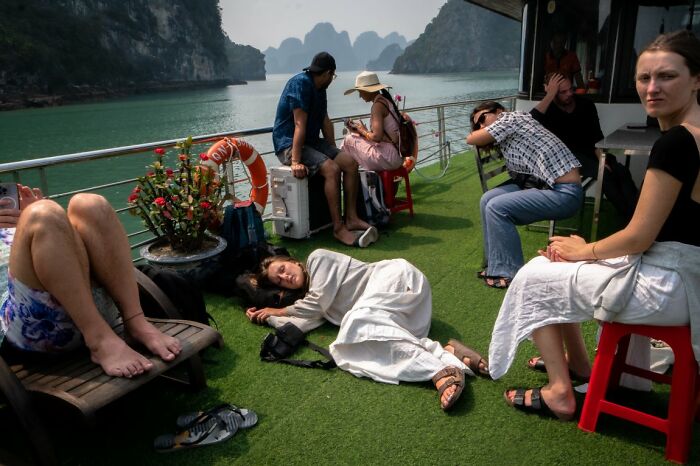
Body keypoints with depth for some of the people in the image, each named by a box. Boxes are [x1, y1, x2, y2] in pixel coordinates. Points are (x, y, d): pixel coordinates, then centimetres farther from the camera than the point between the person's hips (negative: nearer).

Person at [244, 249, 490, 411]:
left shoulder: (317, 258, 1)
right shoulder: (309, 293, 24)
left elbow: (318, 303, -7)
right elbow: (306, 318, 10)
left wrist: (279, 311, 5)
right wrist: (265, 315, 13)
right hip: (377, 308, 7)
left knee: (360, 323, -32)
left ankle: (441, 371, -44)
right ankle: (448, 354, -32)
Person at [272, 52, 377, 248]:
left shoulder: (319, 89, 13)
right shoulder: (300, 83, -16)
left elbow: (325, 121, 17)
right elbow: (300, 125, -24)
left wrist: (333, 151, 12)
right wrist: (296, 162, -28)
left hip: (312, 142, 9)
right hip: (289, 145, -9)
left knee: (350, 162, -8)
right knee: (332, 169, -29)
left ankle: (351, 218, -7)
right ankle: (338, 228, -23)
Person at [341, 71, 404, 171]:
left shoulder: (378, 105, -14)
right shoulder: (386, 100, 14)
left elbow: (377, 137, -22)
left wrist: (363, 131, -3)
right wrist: (359, 130, 10)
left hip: (389, 157, -10)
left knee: (349, 140, -3)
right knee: (354, 136, 19)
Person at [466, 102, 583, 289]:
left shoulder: (511, 117, -7)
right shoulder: (506, 137, 18)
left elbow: (471, 139, -5)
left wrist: (479, 133, 17)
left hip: (564, 193, -9)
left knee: (496, 208, -17)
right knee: (488, 200, 2)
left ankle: (511, 273, -6)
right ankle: (496, 264, 9)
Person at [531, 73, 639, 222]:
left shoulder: (585, 104, 3)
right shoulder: (548, 109, -6)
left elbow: (596, 137, 1)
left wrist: (602, 159, -15)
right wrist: (550, 95, -27)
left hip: (590, 152, 5)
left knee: (622, 172, -20)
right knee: (604, 173, -27)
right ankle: (628, 218, -19)